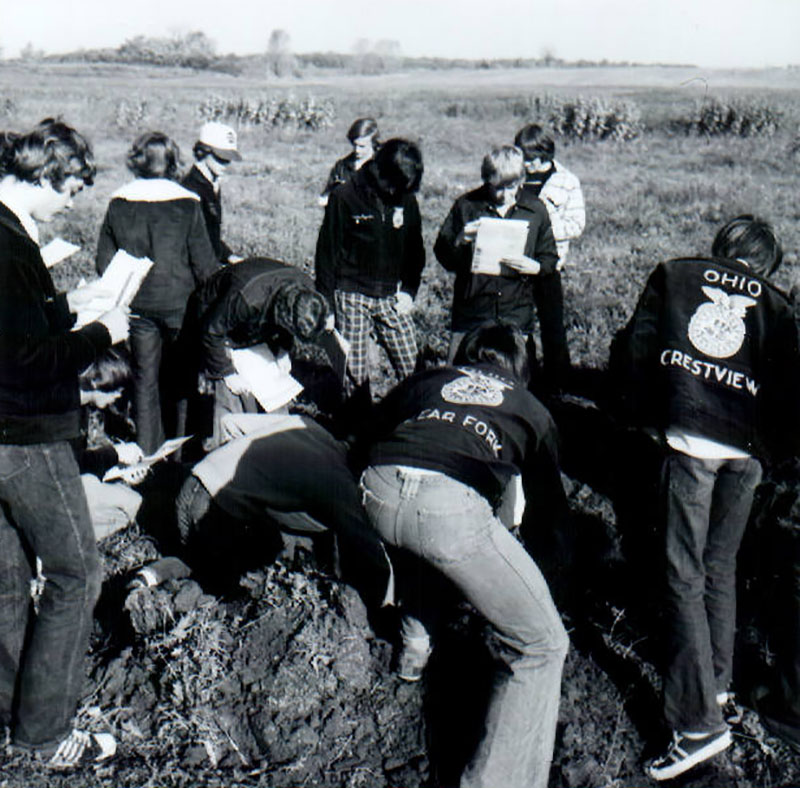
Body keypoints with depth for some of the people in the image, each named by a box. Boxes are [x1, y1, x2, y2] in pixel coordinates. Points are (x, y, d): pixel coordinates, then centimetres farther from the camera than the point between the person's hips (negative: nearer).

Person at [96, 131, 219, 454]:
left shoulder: (119, 203, -1)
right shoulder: (186, 203, -10)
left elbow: (104, 261, 4)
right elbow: (204, 263, -8)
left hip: (137, 305, 3)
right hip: (179, 302, -2)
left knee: (145, 379, 12)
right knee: (181, 379, 10)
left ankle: (147, 453, 18)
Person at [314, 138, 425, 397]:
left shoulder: (407, 200, 4)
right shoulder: (344, 197, -7)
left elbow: (415, 250, 16)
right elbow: (327, 251, -2)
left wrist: (408, 290, 4)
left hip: (391, 297, 3)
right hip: (351, 295, -3)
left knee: (412, 368, -1)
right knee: (355, 374, -1)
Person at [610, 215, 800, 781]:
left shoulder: (674, 276, 14)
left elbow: (633, 351, 7)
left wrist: (645, 414, 17)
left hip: (688, 441, -3)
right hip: (746, 451, 3)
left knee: (685, 574, -2)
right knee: (722, 568, 19)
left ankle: (700, 720, -6)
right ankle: (717, 682, 30)